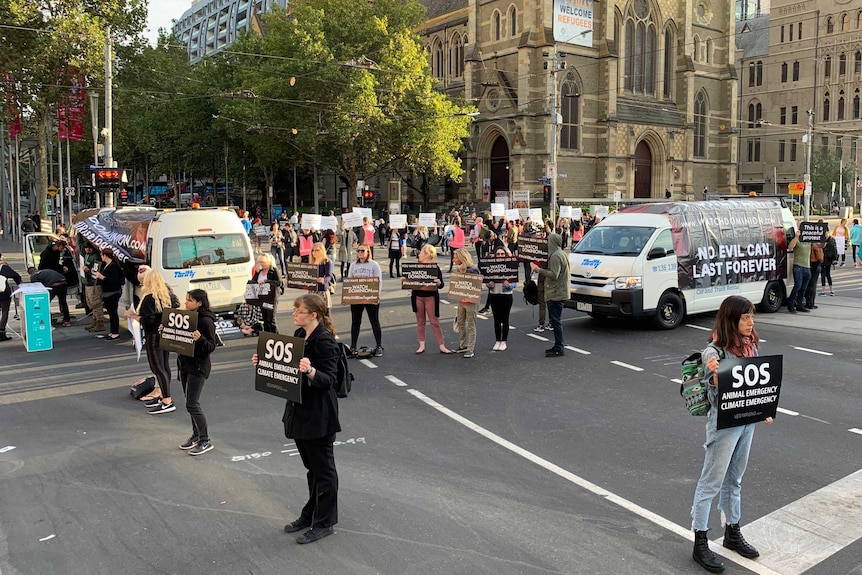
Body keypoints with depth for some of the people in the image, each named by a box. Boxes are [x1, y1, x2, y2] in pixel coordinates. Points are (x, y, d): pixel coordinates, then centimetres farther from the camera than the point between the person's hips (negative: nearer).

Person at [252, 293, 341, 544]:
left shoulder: (325, 340, -20)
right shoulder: (299, 334, 7)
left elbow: (329, 379, -24)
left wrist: (311, 371, -42)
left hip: (319, 417, -9)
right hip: (300, 411, 9)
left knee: (323, 469, 6)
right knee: (312, 467, 22)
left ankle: (324, 523, 19)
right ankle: (311, 514, 36)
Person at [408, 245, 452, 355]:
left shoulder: (435, 267, -7)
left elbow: (441, 285, -6)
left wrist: (438, 283, -27)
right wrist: (404, 280, -11)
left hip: (430, 297, -4)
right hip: (417, 296, 4)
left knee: (435, 322, 0)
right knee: (420, 321, 10)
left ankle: (441, 346, 6)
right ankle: (421, 345, 19)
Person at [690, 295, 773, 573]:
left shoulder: (749, 345, 3)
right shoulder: (714, 352, -20)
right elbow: (715, 395, -21)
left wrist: (763, 410, 16)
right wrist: (714, 373, -40)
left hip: (748, 420, 7)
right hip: (724, 424, -7)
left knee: (734, 479, 20)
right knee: (711, 483, 2)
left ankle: (732, 532, 35)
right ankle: (700, 543, 11)